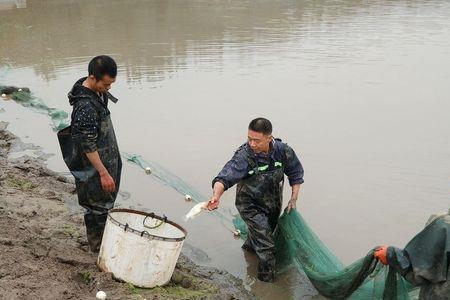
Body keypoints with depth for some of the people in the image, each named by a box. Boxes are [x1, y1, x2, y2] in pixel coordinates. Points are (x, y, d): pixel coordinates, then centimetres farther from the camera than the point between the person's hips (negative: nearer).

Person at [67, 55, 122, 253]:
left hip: (108, 158, 10)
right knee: (97, 207, 5)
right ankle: (98, 248, 23)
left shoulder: (98, 90, -1)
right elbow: (88, 146, -27)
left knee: (106, 202, 22)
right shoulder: (85, 107, -30)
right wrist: (103, 173, -24)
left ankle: (100, 241, 39)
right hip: (94, 165, -10)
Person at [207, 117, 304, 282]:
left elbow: (296, 173, -1)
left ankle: (248, 247, 59)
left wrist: (293, 199, -4)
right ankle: (267, 281, 11)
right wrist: (216, 195, -62)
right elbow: (225, 177, -42)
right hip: (251, 205, -5)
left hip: (274, 203, 5)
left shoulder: (282, 150, -18)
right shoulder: (244, 156, -31)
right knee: (266, 248, -10)